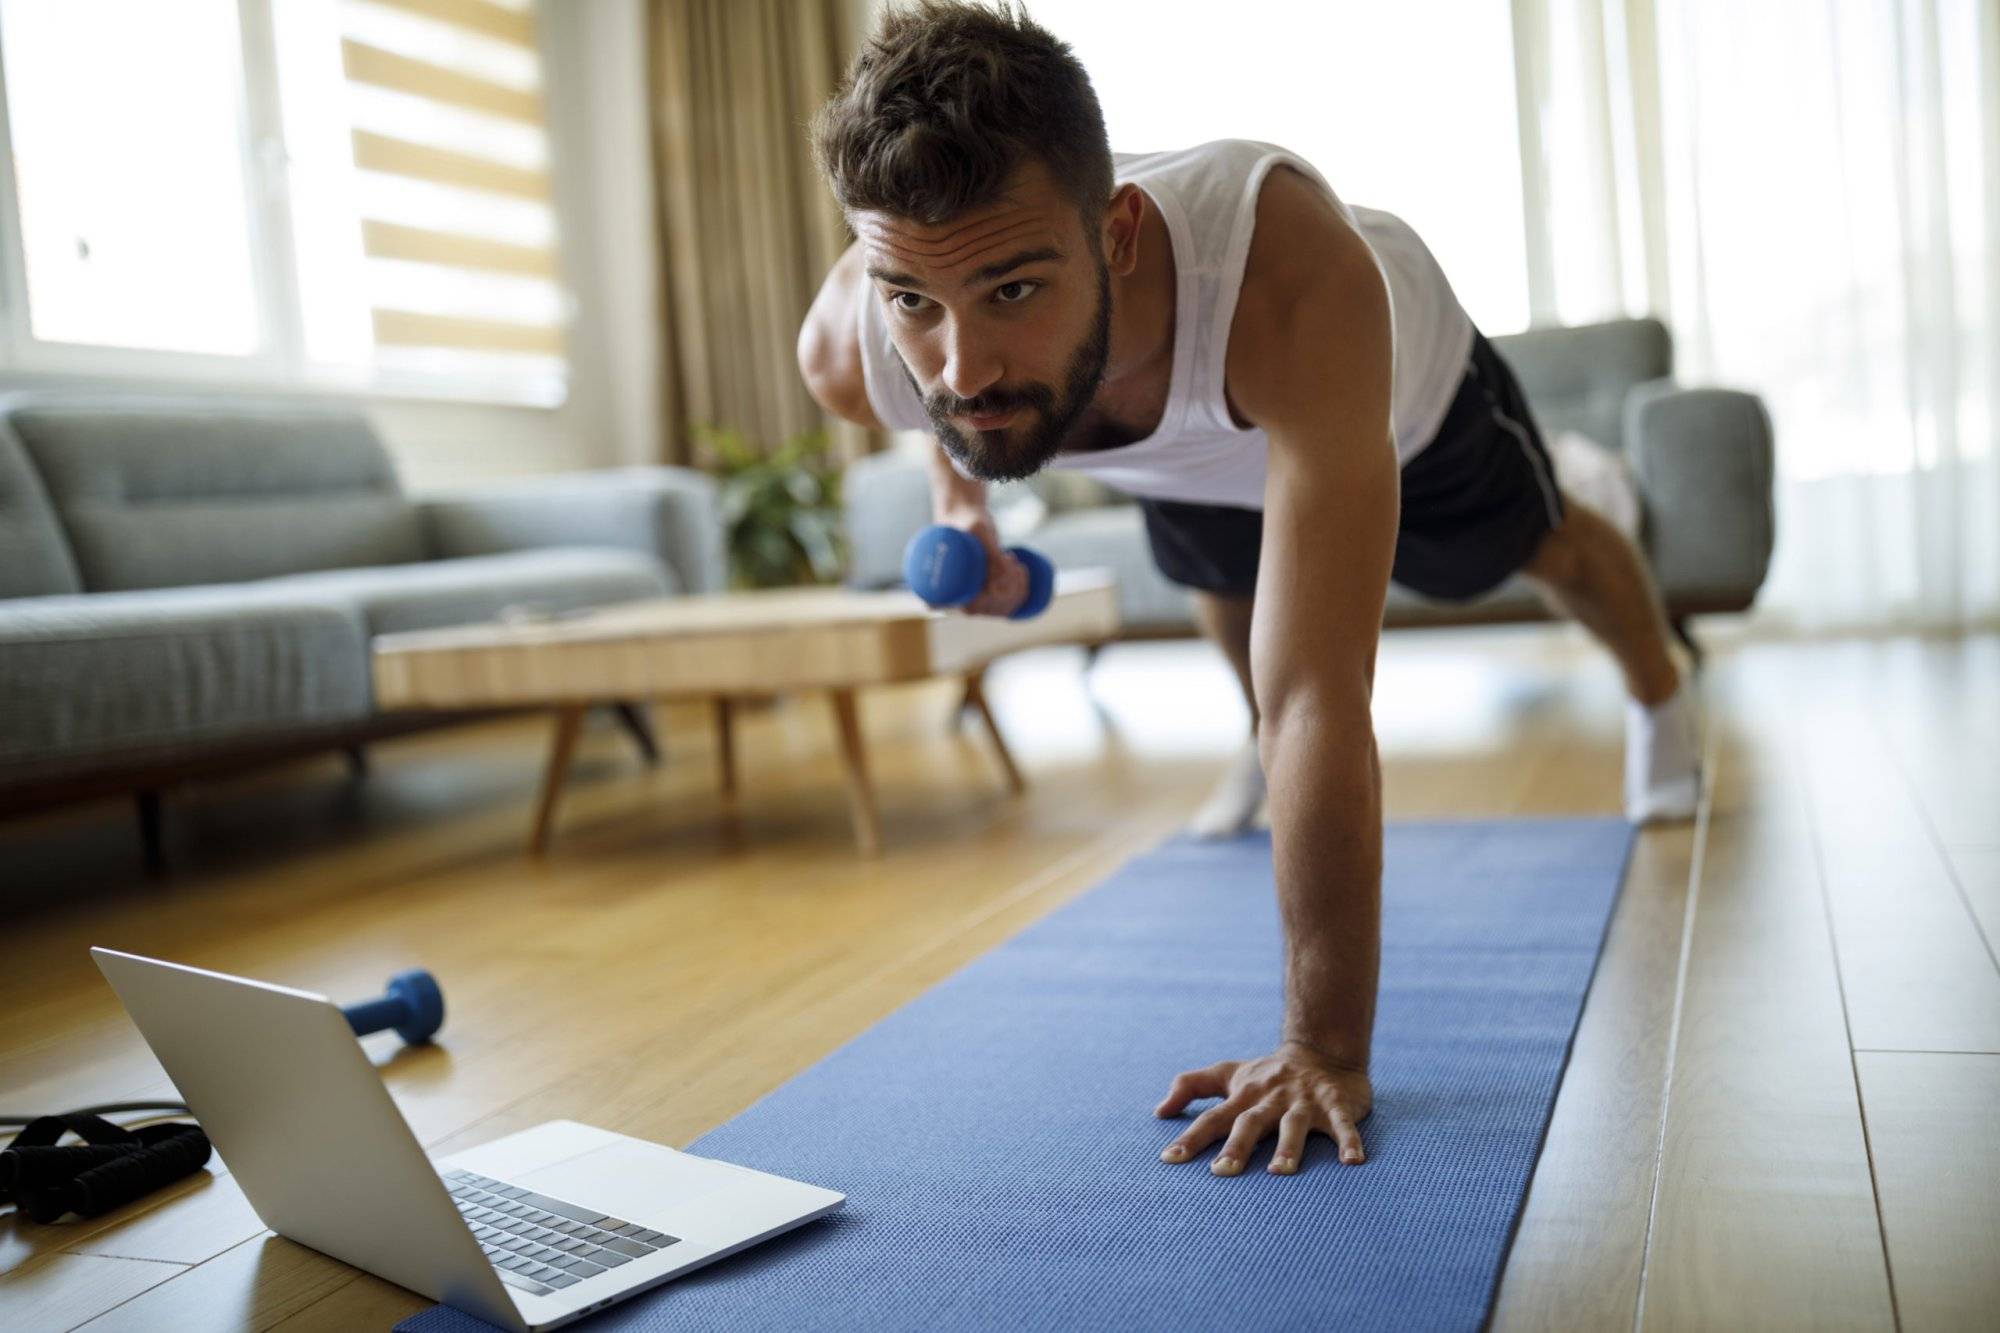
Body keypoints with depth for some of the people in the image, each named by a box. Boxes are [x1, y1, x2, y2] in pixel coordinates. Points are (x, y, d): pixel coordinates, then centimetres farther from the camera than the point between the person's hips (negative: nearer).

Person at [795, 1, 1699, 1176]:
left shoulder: (1289, 277, -55)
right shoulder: (848, 350, -40)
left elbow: (1319, 697, -55)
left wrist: (1327, 1048, -53)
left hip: (1402, 385, -3)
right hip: (1200, 443, 4)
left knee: (1536, 548, 26)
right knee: (1222, 582, 32)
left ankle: (1662, 701, 61)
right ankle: (1266, 764, 67)